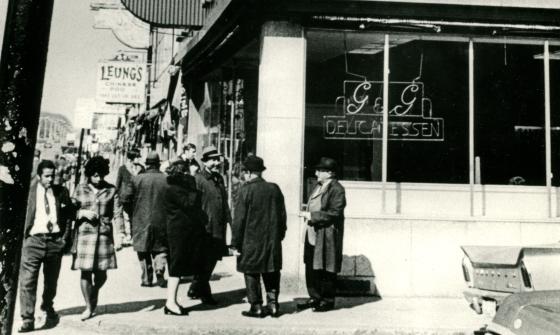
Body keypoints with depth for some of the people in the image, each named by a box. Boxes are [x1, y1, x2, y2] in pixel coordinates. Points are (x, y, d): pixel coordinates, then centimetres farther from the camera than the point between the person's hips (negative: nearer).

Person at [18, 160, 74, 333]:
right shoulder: (31, 189, 0)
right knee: (27, 281, -7)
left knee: (51, 280, 16)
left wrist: (65, 237, 6)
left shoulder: (61, 192, 5)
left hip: (55, 241, 2)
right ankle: (27, 319, 1)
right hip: (34, 240, -2)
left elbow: (69, 215, 11)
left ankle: (48, 308, 39)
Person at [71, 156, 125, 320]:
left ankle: (94, 293, 35)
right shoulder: (80, 189, 7)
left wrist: (120, 235, -7)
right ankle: (89, 307, 15)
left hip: (104, 235, 0)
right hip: (84, 234, 0)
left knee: (101, 273, 2)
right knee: (85, 272, -1)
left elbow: (117, 214, 1)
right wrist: (83, 212, -9)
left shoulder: (111, 190, 5)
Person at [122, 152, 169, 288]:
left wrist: (132, 213, 10)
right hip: (161, 220, 1)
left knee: (144, 250, 11)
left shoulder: (137, 179, -5)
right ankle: (160, 271, -6)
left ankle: (147, 278, 13)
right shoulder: (167, 179, -3)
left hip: (141, 221, -1)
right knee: (160, 249, 13)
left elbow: (126, 199, -5)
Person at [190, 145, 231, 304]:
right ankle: (205, 294, 16)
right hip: (205, 229, -8)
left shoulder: (219, 178, 15)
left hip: (219, 230, 8)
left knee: (212, 260, 16)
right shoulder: (198, 179, -10)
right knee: (205, 263, 1)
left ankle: (195, 289, 31)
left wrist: (228, 220, 16)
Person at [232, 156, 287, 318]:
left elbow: (239, 219, -11)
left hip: (251, 241, -5)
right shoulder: (275, 189, 3)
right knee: (271, 273, 15)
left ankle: (256, 307, 10)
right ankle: (273, 304, 16)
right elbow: (282, 216, 9)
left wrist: (236, 243, -5)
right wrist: (279, 236, 18)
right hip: (272, 241, 5)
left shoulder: (246, 190, -12)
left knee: (252, 274, 7)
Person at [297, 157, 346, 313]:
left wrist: (312, 216, -20)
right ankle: (315, 298, 25)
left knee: (326, 269, 2)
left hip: (327, 236, -9)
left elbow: (334, 213, -20)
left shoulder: (337, 189, -14)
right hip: (313, 234, 9)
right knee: (311, 267, 13)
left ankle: (328, 301, 15)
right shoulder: (319, 186, 14)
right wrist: (308, 212, 8)